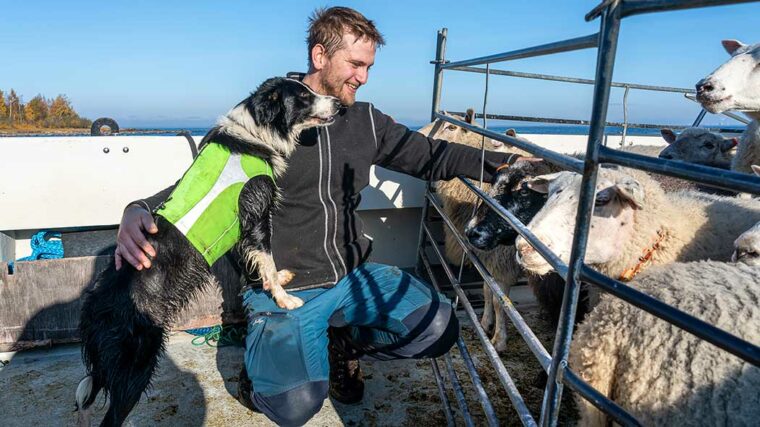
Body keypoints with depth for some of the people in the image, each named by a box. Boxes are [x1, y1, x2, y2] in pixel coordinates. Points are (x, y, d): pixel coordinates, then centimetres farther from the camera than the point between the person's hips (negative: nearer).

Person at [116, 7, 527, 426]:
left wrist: (506, 162, 1)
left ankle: (342, 343, 15)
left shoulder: (365, 120, 4)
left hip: (352, 274, 5)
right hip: (285, 288, -4)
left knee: (439, 327, -9)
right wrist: (139, 211, -26)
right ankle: (265, 358, 15)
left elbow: (430, 154, 9)